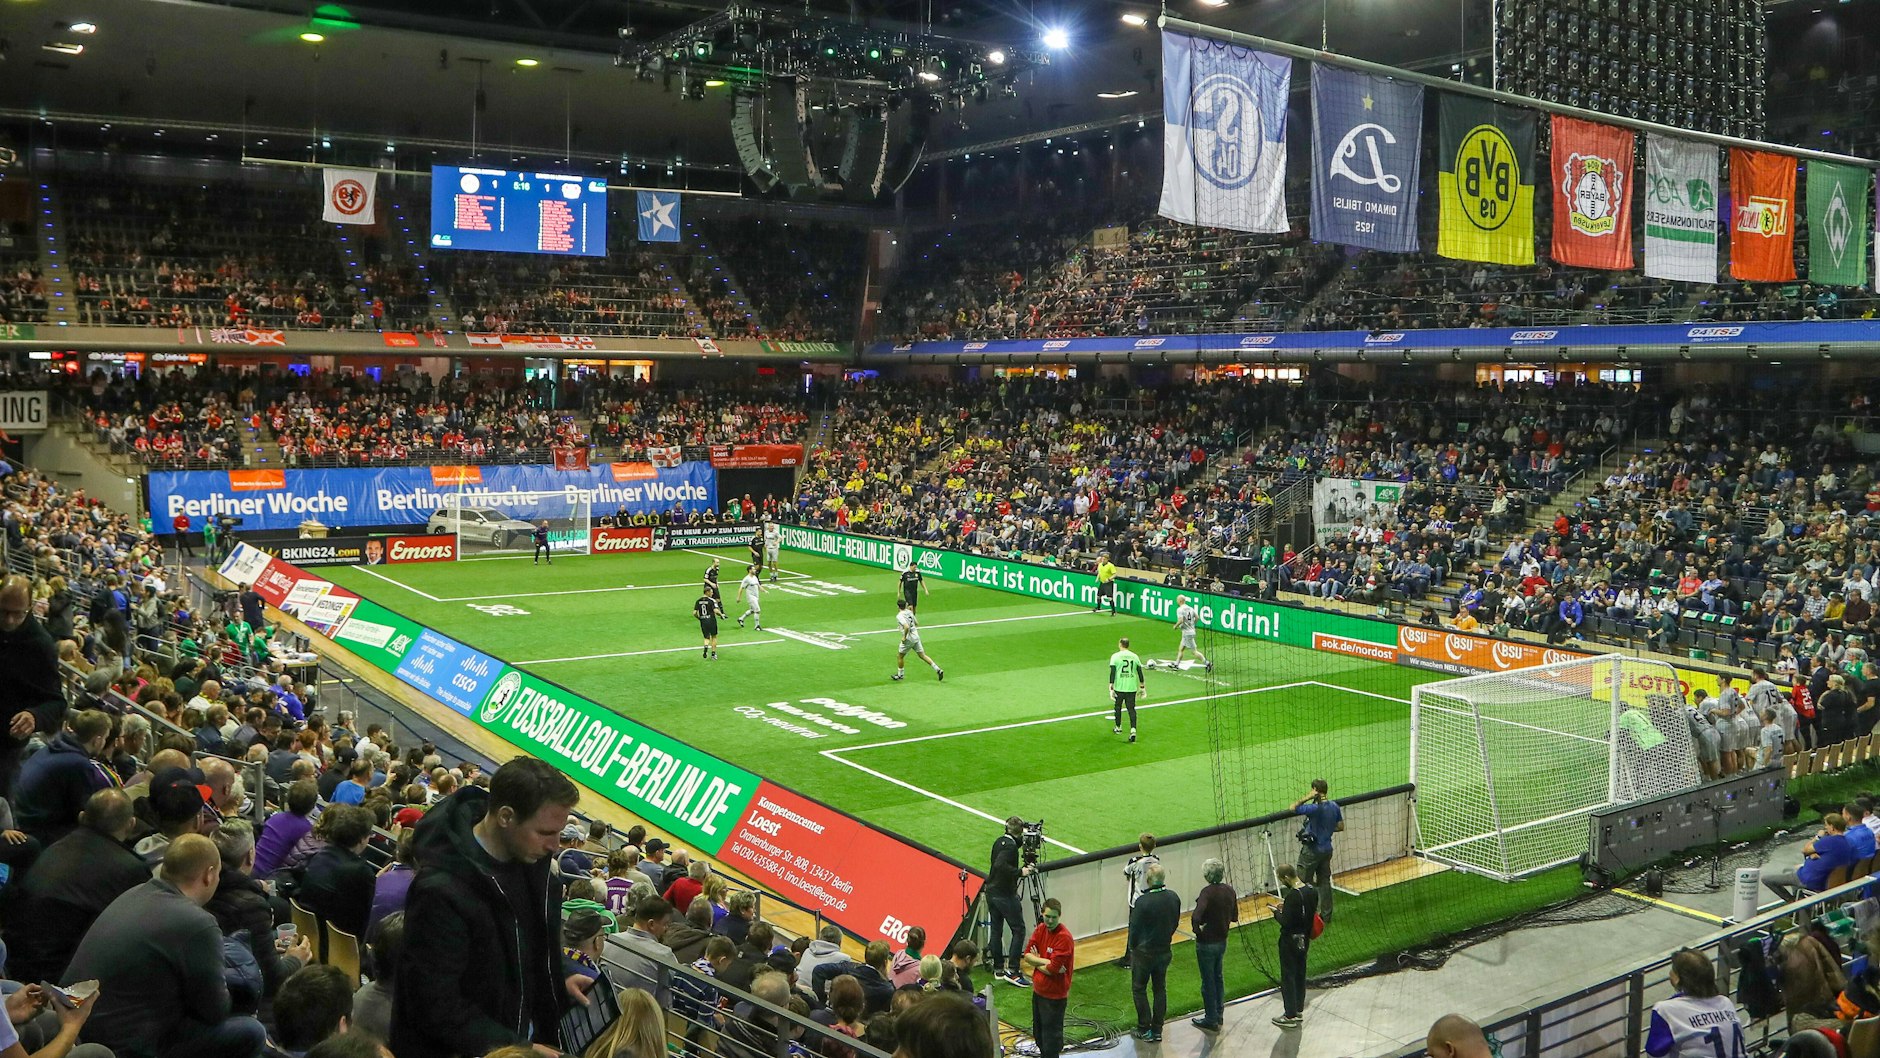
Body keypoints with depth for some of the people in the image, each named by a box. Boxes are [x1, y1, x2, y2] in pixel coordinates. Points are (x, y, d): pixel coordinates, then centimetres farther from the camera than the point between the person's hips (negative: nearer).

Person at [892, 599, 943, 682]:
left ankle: (900, 675, 25)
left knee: (900, 656, 13)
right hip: (916, 637, 7)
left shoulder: (899, 616, -17)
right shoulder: (909, 612, 7)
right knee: (922, 655, 11)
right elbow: (916, 624, 17)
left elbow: (907, 627, -31)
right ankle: (938, 669, 3)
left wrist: (904, 637, -19)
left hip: (908, 639, -7)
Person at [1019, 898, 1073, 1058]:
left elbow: (1052, 969, -25)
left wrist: (1036, 961, -9)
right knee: (1038, 1032, 23)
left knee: (1050, 1037, 5)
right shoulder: (1040, 929, 0)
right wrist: (1045, 962, -18)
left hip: (1054, 995, -7)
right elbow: (1027, 955, -4)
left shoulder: (1064, 938, -23)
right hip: (1038, 990, 8)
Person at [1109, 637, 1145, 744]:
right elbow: (1140, 672, 7)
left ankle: (1118, 728, 30)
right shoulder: (1134, 656, 5)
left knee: (1118, 707, 17)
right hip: (1132, 687, 2)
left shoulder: (1115, 656, -5)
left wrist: (1111, 688, -11)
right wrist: (1142, 687, 16)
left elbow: (1112, 673, -11)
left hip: (1119, 687, -2)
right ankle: (1133, 730, -11)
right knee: (1131, 708, 4)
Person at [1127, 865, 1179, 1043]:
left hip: (1144, 952, -5)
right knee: (1160, 989, 16)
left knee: (1139, 989, 11)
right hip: (1165, 951, 5)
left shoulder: (1143, 902, -26)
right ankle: (1157, 1030, 22)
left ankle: (1145, 1029, 13)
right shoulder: (1173, 898, -7)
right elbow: (1175, 923, 5)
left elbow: (1134, 928, -16)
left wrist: (1132, 947, 2)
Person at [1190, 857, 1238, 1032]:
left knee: (1208, 981, 7)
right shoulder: (1229, 890, -3)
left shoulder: (1208, 892, -25)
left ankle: (1211, 1020, 18)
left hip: (1207, 943, -7)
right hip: (1222, 941, 7)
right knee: (1218, 977, 22)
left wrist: (1197, 930, -19)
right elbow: (1234, 917, 7)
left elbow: (1196, 917, -37)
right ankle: (1218, 1015, 34)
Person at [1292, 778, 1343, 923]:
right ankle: (1326, 914, 21)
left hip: (1312, 850, -7)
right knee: (1324, 881, 16)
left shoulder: (1315, 808, -25)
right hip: (1326, 849, 7)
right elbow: (1341, 826, 7)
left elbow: (1293, 807, -22)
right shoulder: (1334, 806, -3)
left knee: (1304, 883, 4)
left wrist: (1308, 797, -20)